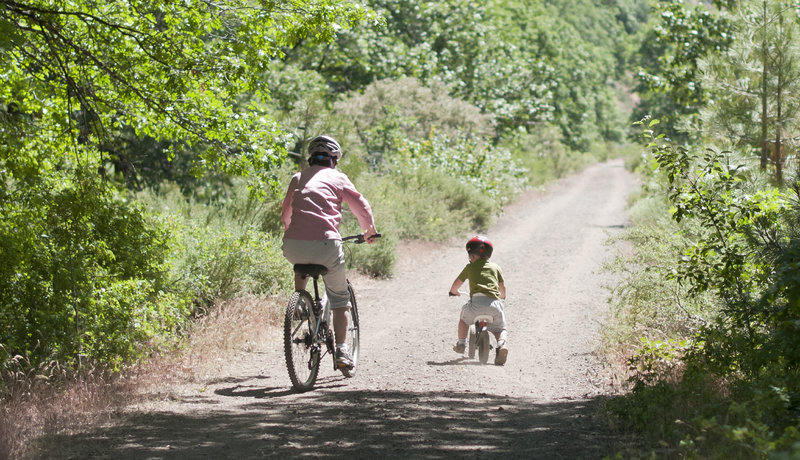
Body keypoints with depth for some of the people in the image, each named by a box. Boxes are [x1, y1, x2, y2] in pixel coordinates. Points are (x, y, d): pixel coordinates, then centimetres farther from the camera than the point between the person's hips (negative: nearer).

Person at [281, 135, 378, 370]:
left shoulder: (297, 178, 23)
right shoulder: (337, 177, 13)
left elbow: (285, 213, 35)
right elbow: (361, 207, 13)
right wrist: (369, 230, 33)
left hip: (294, 246, 3)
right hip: (325, 245, -3)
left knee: (301, 264, 41)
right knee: (339, 299, 14)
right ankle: (341, 351, 4)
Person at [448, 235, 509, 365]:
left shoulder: (470, 267, 16)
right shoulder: (495, 267, 22)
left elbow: (457, 283, 23)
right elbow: (502, 286, 26)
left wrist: (453, 291, 45)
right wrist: (502, 297, 48)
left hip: (477, 301, -2)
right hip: (495, 303, 2)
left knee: (464, 318, 29)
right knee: (500, 329, 14)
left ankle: (461, 344, 31)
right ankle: (502, 344, -18)